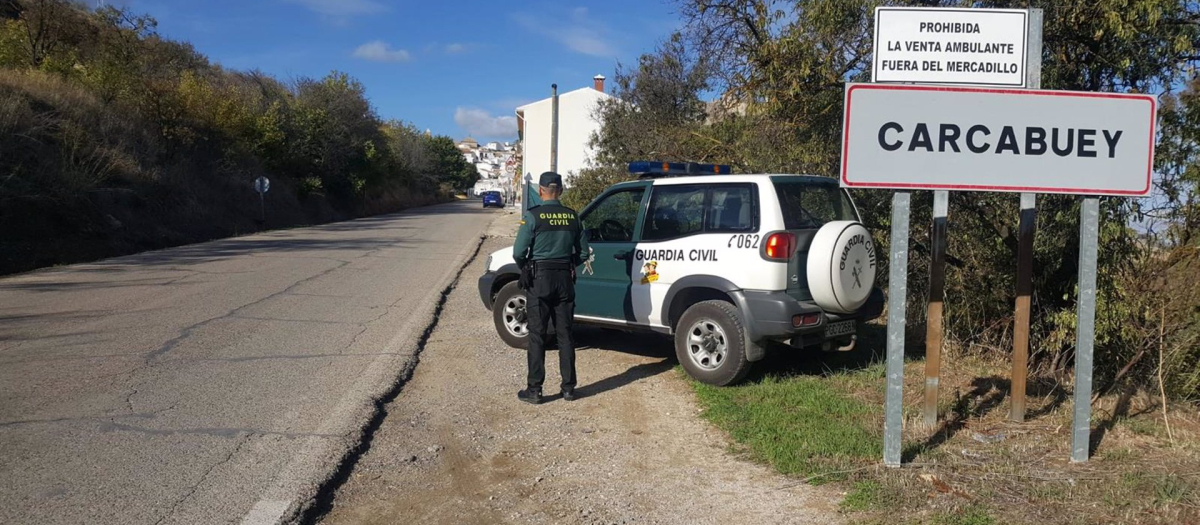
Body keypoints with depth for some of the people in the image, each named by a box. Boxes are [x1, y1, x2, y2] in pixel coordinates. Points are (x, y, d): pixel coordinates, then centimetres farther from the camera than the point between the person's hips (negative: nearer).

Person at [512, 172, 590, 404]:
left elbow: (519, 252, -12)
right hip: (565, 280, 4)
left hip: (539, 280, -4)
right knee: (565, 334, 11)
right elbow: (582, 252, 8)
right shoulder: (572, 216, 4)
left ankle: (534, 389, 5)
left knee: (537, 336, 2)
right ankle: (568, 387, 15)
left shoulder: (533, 216, -10)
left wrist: (525, 268, 7)